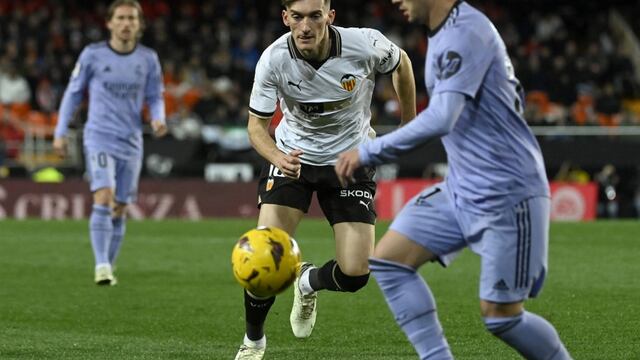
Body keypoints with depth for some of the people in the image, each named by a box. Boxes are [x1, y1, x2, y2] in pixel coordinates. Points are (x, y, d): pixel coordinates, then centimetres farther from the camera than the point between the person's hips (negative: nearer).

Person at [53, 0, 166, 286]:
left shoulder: (148, 59, 3)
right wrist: (60, 133, 5)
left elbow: (155, 97, 12)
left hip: (131, 143, 3)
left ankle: (109, 266, 17)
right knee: (103, 199, -20)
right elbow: (73, 93, 6)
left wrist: (158, 119, -10)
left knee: (119, 210, 6)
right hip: (100, 138, -3)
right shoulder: (93, 55, -3)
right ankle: (102, 266, -21)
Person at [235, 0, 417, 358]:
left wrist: (409, 123, 9)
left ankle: (309, 283, 29)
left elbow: (401, 63, 0)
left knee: (355, 274, -9)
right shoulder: (274, 60, -23)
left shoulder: (365, 45, -24)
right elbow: (257, 124, -13)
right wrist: (276, 156, -35)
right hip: (292, 155, 0)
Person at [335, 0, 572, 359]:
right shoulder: (444, 34, 11)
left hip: (506, 195, -10)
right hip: (461, 191, 10)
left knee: (500, 314, -6)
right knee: (388, 260, 1)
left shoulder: (466, 31, -19)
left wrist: (367, 152, -22)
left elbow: (441, 118, -28)